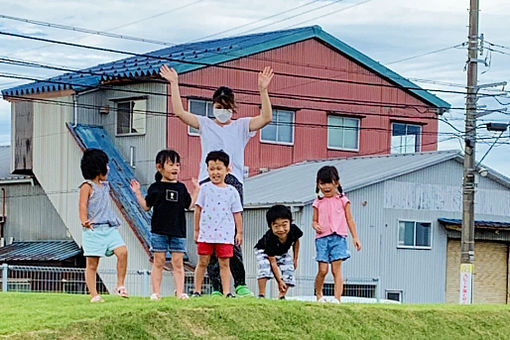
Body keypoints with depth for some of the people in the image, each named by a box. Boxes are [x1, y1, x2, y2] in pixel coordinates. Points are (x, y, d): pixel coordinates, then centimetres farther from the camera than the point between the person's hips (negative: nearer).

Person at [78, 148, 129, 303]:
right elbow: (83, 206, -13)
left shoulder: (105, 186, 19)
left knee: (122, 251, -15)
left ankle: (120, 285, -4)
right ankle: (94, 295, 2)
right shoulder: (87, 186, -4)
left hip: (109, 228, 6)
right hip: (93, 230, -6)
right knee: (92, 264, -2)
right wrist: (84, 220, -28)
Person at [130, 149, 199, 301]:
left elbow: (189, 204, 16)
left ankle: (180, 291, 3)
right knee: (159, 261, 0)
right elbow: (147, 206, 6)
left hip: (178, 231, 2)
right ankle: (156, 292, 4)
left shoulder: (181, 188, 11)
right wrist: (137, 193, -1)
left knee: (178, 262, 1)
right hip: (159, 230, -2)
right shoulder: (155, 187, 2)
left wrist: (196, 190, 16)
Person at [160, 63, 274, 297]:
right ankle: (216, 288, -3)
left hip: (233, 181, -2)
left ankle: (240, 284, -10)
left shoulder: (241, 126, 15)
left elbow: (266, 117, 0)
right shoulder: (205, 124, 17)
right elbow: (179, 112, 8)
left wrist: (263, 90, -8)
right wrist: (174, 84, 4)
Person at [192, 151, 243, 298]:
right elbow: (198, 209, 8)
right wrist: (197, 230, 7)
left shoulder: (232, 191, 5)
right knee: (203, 262, 3)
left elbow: (237, 213, 9)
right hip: (206, 232, 0)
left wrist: (239, 232, 7)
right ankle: (197, 290, 9)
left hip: (225, 234, 0)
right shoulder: (205, 188, 5)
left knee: (224, 263, 1)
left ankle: (226, 291, 2)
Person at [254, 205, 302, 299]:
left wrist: (295, 259, 0)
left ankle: (282, 296, 0)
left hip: (282, 253, 5)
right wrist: (279, 281, -36)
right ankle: (261, 295, -23)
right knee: (264, 267, -30)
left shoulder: (294, 230, -33)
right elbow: (273, 262, -37)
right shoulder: (269, 239, -43)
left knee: (289, 271, -11)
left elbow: (296, 241, -5)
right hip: (264, 251, -5)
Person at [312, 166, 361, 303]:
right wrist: (315, 225, -8)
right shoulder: (318, 202, 11)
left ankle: (337, 298, -12)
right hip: (322, 237, 1)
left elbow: (349, 219, 10)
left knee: (336, 269, -8)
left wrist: (355, 237, 6)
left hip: (338, 237, -1)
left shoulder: (342, 200, 8)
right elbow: (314, 220, 16)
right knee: (322, 270, -4)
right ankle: (319, 295, 18)